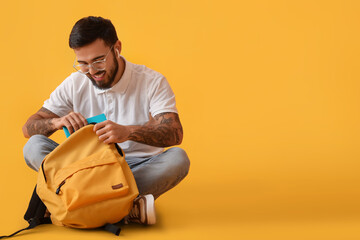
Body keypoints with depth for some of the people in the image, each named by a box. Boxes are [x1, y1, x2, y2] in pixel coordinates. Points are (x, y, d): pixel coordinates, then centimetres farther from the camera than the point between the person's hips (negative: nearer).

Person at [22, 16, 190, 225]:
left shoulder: (152, 82, -7)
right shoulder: (74, 84, 2)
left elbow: (175, 134, -20)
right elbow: (29, 128, 2)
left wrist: (128, 132, -39)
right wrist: (58, 121, -22)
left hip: (140, 168, -2)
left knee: (178, 158, -32)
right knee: (34, 146, -20)